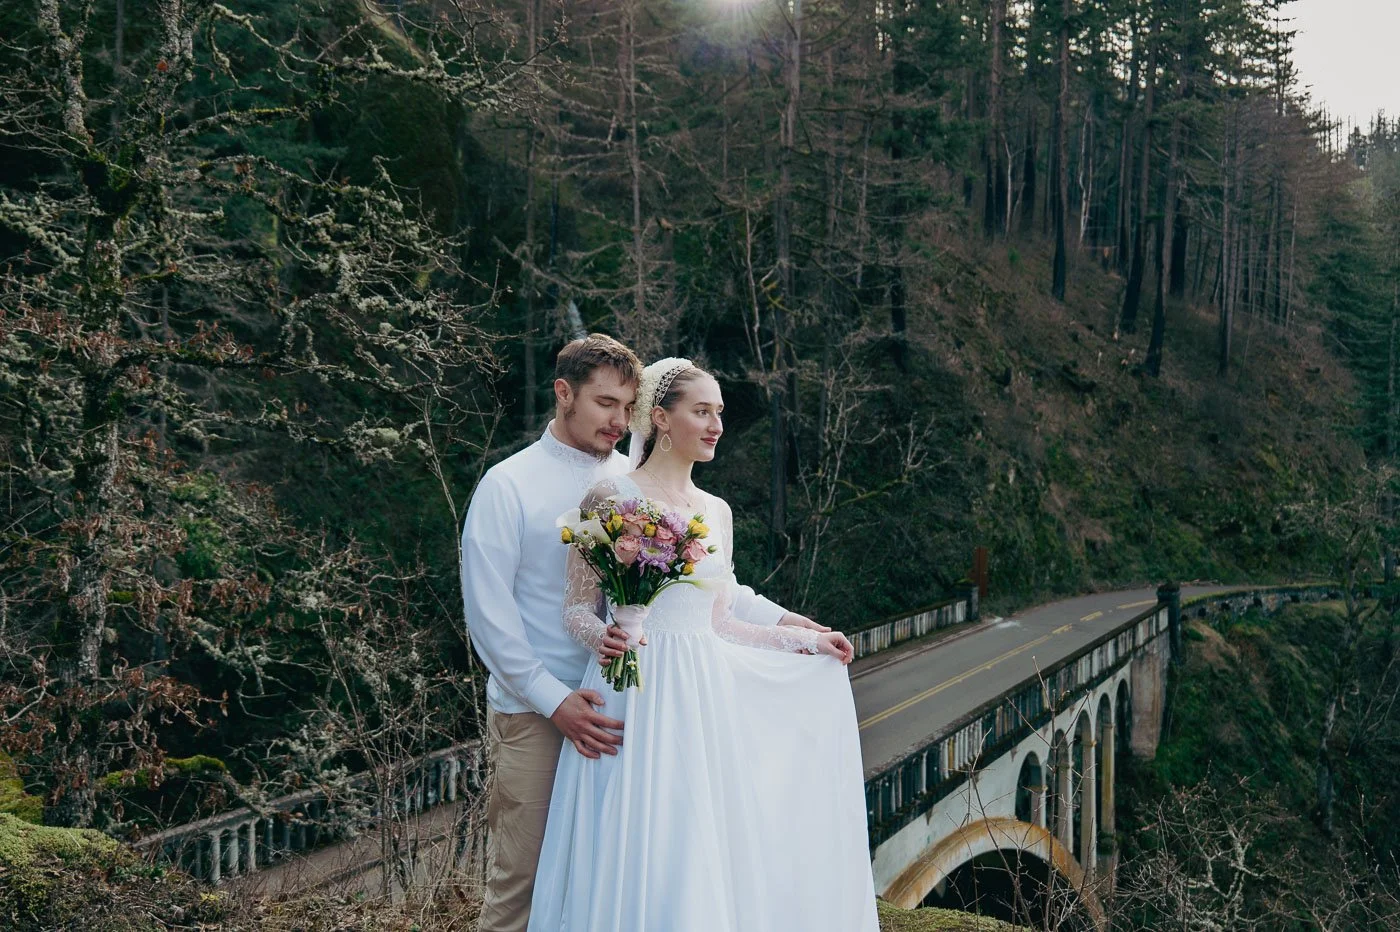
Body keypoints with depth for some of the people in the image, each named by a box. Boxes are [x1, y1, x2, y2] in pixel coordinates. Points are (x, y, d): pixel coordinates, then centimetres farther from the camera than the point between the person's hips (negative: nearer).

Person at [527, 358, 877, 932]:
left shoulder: (717, 512, 13)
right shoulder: (612, 498, -4)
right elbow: (577, 610, -3)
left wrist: (803, 641, 15)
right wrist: (604, 638, -23)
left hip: (705, 702, 6)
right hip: (638, 697, -5)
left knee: (709, 856, 6)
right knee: (641, 856, -5)